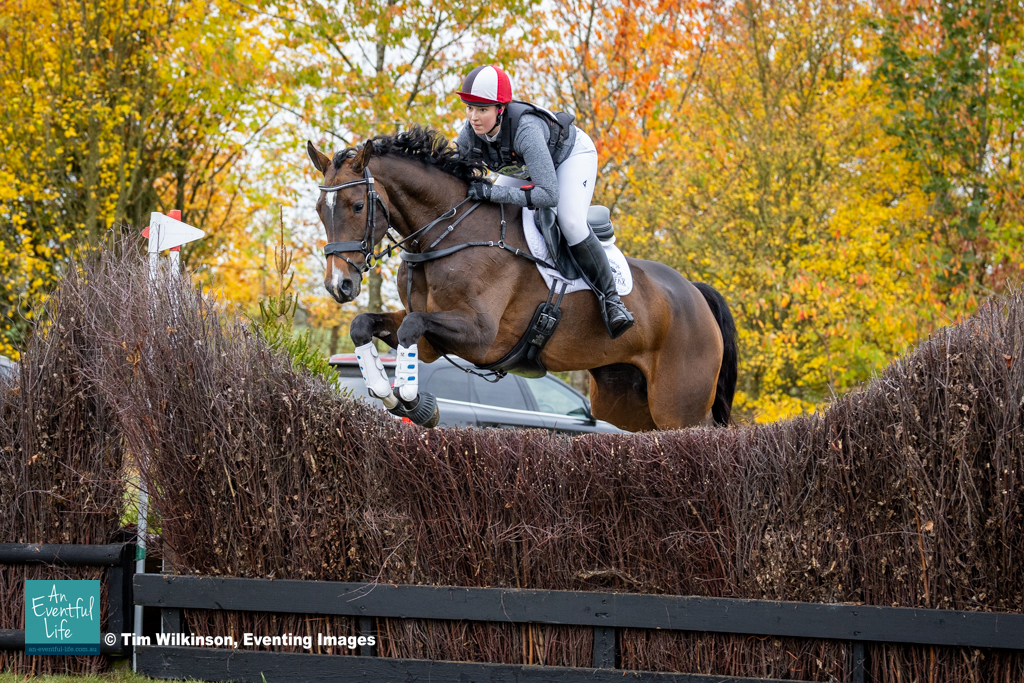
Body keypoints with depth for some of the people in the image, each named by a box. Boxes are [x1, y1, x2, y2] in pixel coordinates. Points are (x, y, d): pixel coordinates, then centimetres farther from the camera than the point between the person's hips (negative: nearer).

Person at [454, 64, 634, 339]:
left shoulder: (525, 129, -45)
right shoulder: (470, 134, -26)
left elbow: (549, 194, -48)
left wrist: (494, 192, -52)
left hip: (572, 153, -7)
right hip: (524, 164, 7)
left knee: (571, 223, -26)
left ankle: (611, 298, -12)